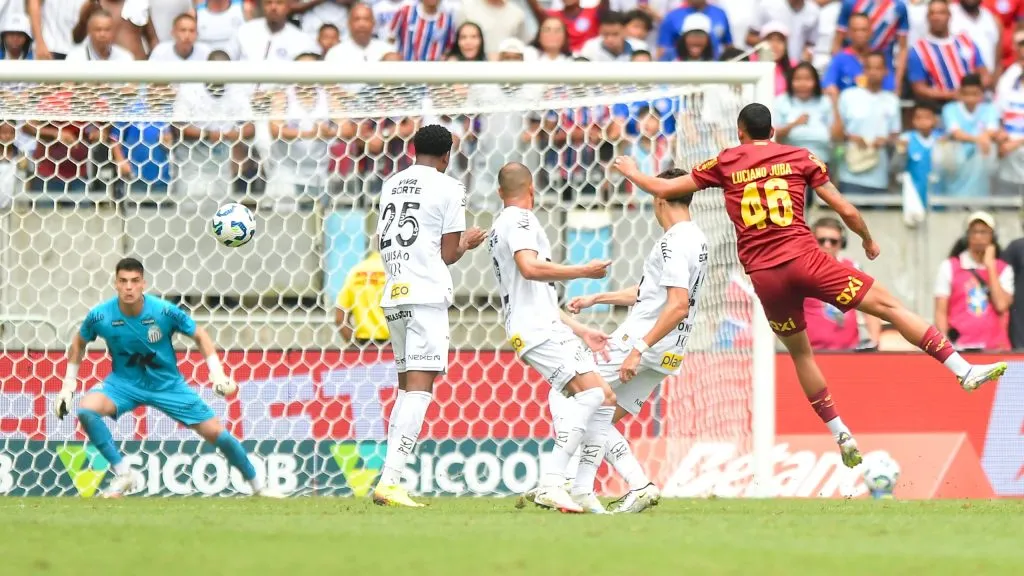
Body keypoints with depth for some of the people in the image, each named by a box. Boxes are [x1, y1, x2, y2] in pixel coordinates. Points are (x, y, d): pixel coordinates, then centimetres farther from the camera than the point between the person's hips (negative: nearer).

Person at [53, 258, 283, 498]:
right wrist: (68, 384, 5)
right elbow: (79, 342, 4)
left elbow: (200, 336, -6)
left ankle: (258, 485, 18)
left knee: (216, 432, -4)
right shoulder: (100, 316, -18)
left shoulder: (164, 311, -22)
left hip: (167, 384, -1)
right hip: (124, 382, 1)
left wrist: (218, 374, -15)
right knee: (87, 409, -29)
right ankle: (122, 474, -16)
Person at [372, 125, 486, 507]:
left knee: (407, 387, 14)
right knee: (419, 387, -11)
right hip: (427, 295, -7)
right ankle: (390, 481, -22)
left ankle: (389, 478, 7)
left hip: (393, 296, 7)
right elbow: (448, 254, -2)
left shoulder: (392, 185, 16)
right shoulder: (448, 188, -2)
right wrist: (467, 243, 19)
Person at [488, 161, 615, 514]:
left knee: (606, 399, 6)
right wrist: (584, 271, -14)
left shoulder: (502, 226, 28)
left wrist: (581, 331, 28)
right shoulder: (519, 219, -3)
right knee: (590, 392, -24)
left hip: (550, 327, 10)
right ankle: (550, 485, -31)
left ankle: (583, 492, 3)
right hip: (536, 329, -10)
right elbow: (530, 267, -22)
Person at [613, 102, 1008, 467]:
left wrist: (631, 172, 35)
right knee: (888, 306, -1)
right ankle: (964, 371, -9)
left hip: (763, 275, 2)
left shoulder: (725, 164, 10)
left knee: (799, 352, 19)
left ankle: (841, 435, 17)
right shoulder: (800, 158, 9)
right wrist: (868, 241, 25)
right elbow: (845, 210, 7)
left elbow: (663, 189, 15)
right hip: (804, 258, -2)